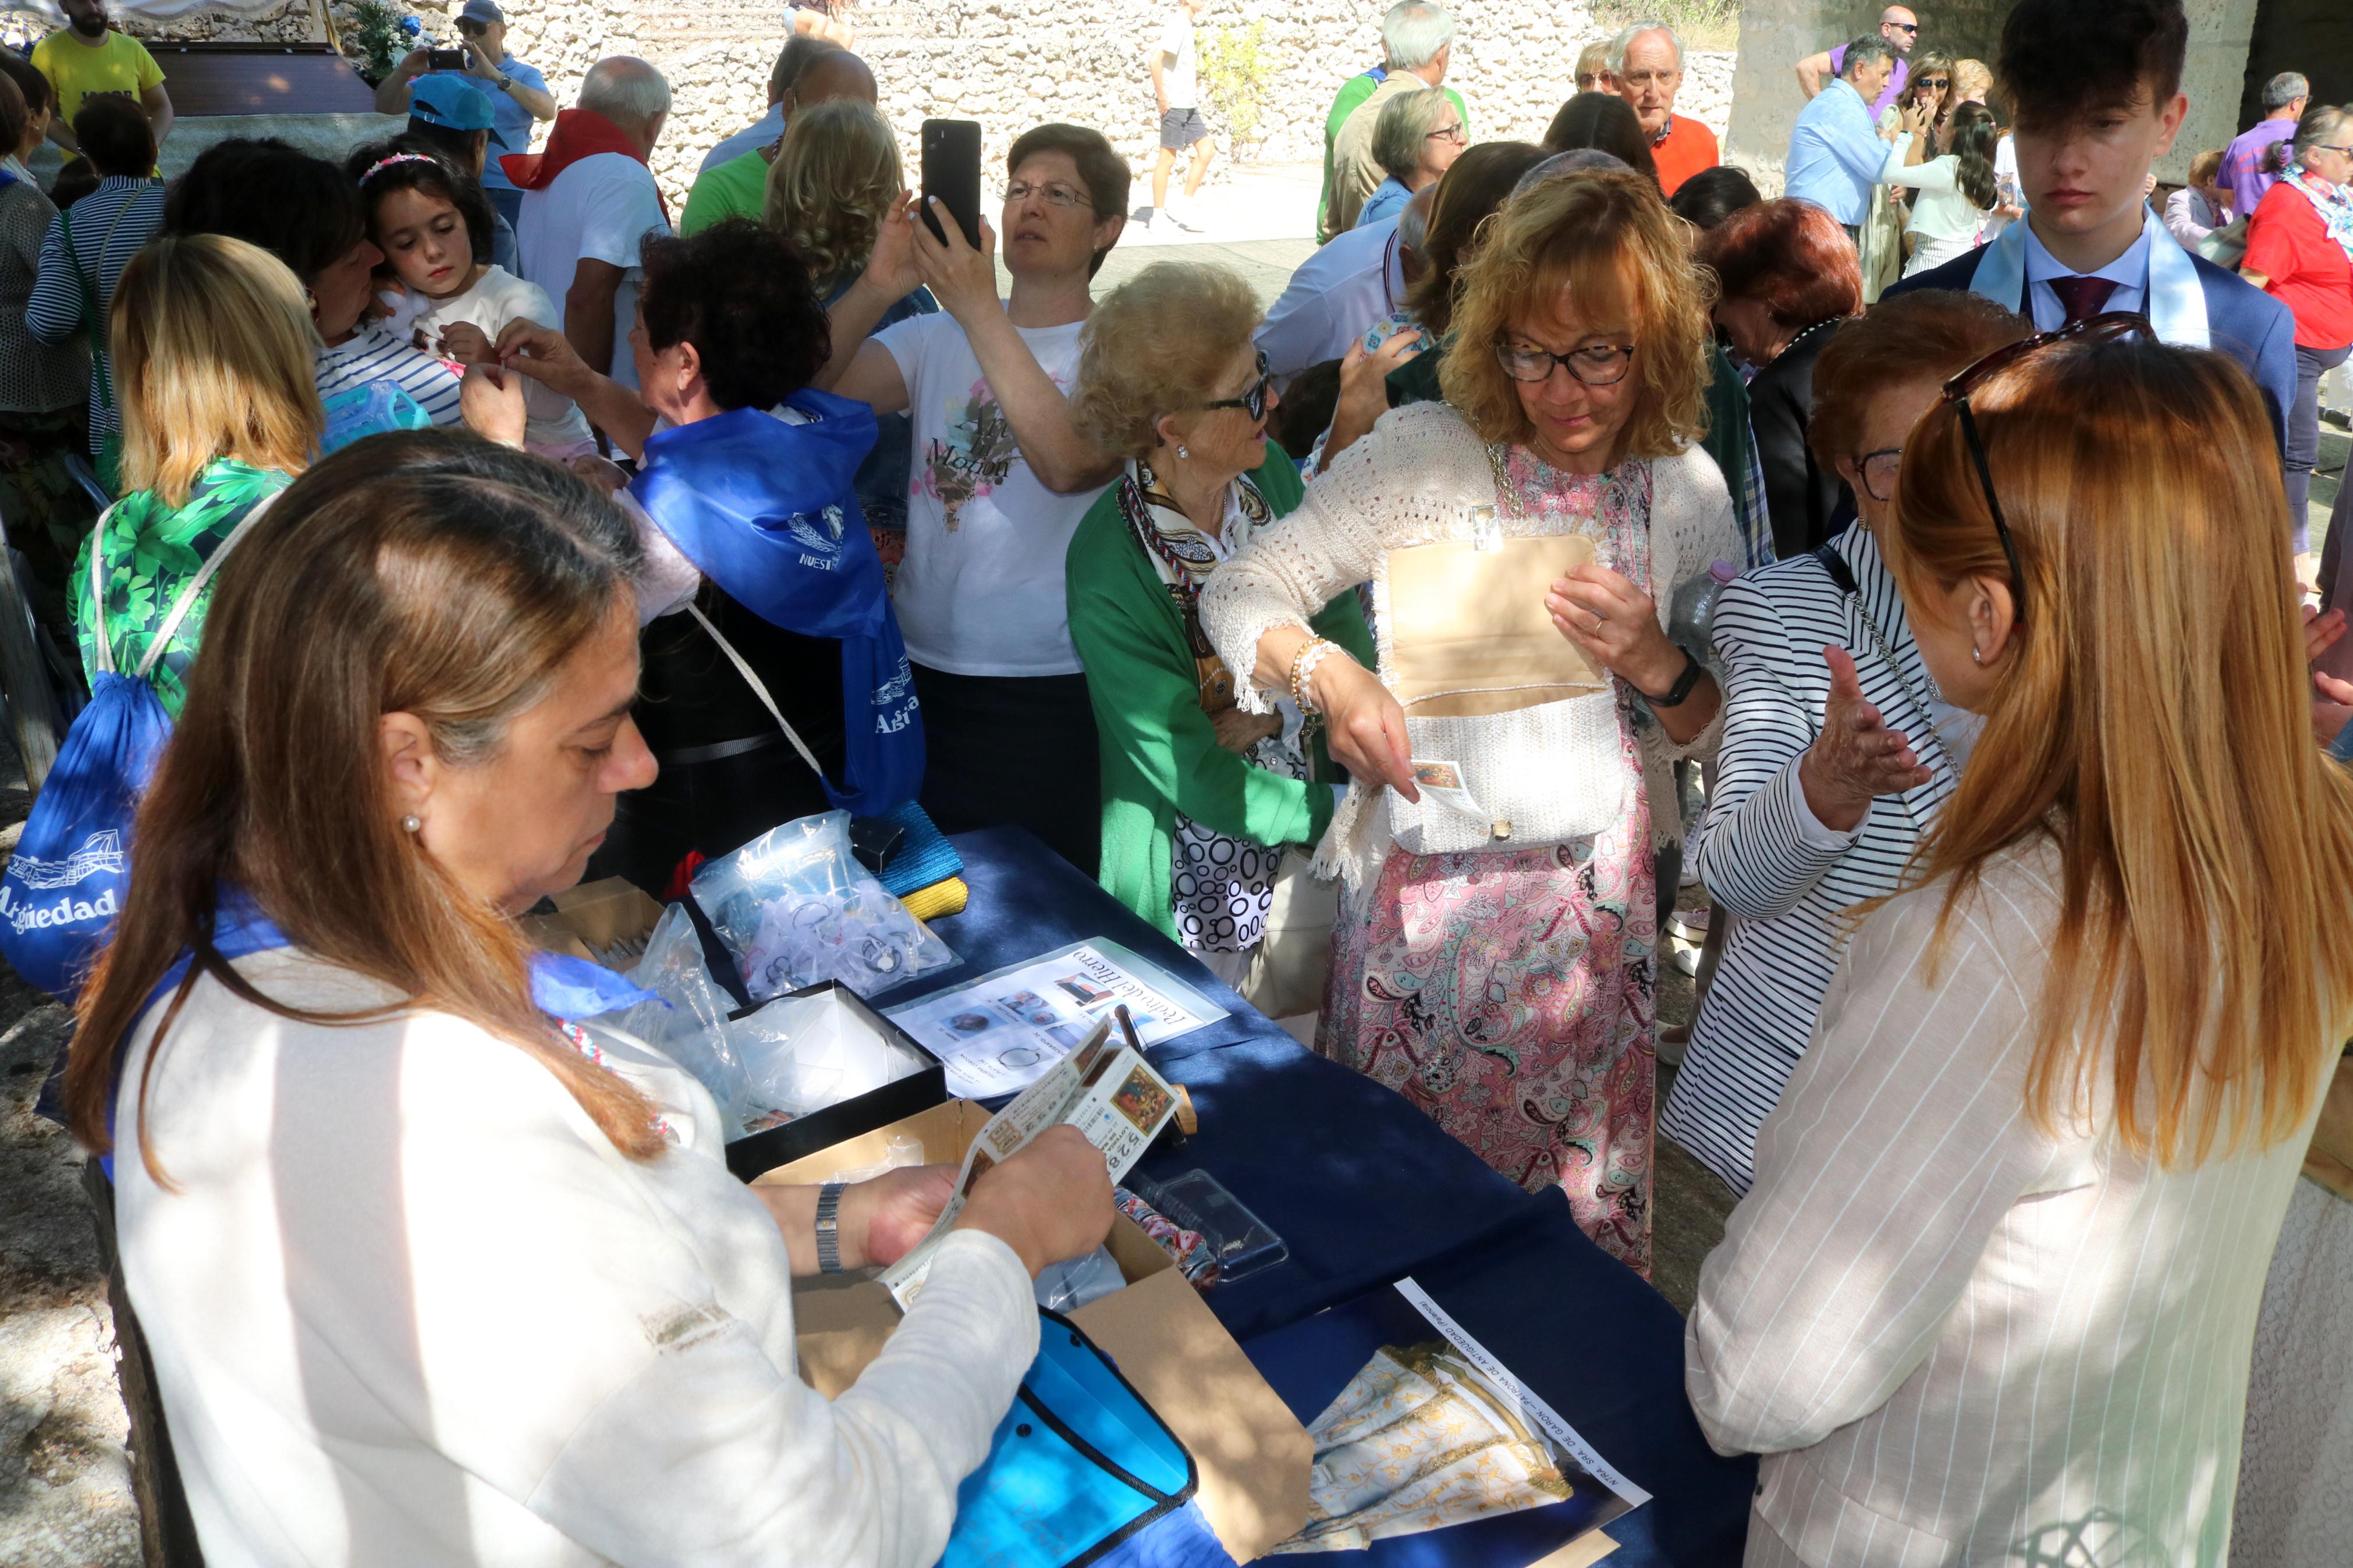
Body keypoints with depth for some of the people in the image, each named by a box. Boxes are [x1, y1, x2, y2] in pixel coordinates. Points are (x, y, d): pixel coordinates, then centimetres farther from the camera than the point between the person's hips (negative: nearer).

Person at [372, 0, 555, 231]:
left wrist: (497, 77, -24)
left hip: (507, 193, -2)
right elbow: (386, 107, 11)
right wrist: (404, 71, -9)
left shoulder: (525, 75, 6)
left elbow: (548, 111, -15)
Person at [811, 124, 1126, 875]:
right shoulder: (936, 337, 9)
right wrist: (875, 290, -20)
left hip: (1052, 684, -4)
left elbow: (1070, 463, -23)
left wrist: (978, 310, -26)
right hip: (921, 668, 4)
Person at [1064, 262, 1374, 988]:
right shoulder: (1108, 573, -23)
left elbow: (1343, 622, 1)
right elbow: (1200, 784, -19)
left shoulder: (1271, 472, -7)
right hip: (1209, 867, -4)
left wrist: (1275, 711, -15)